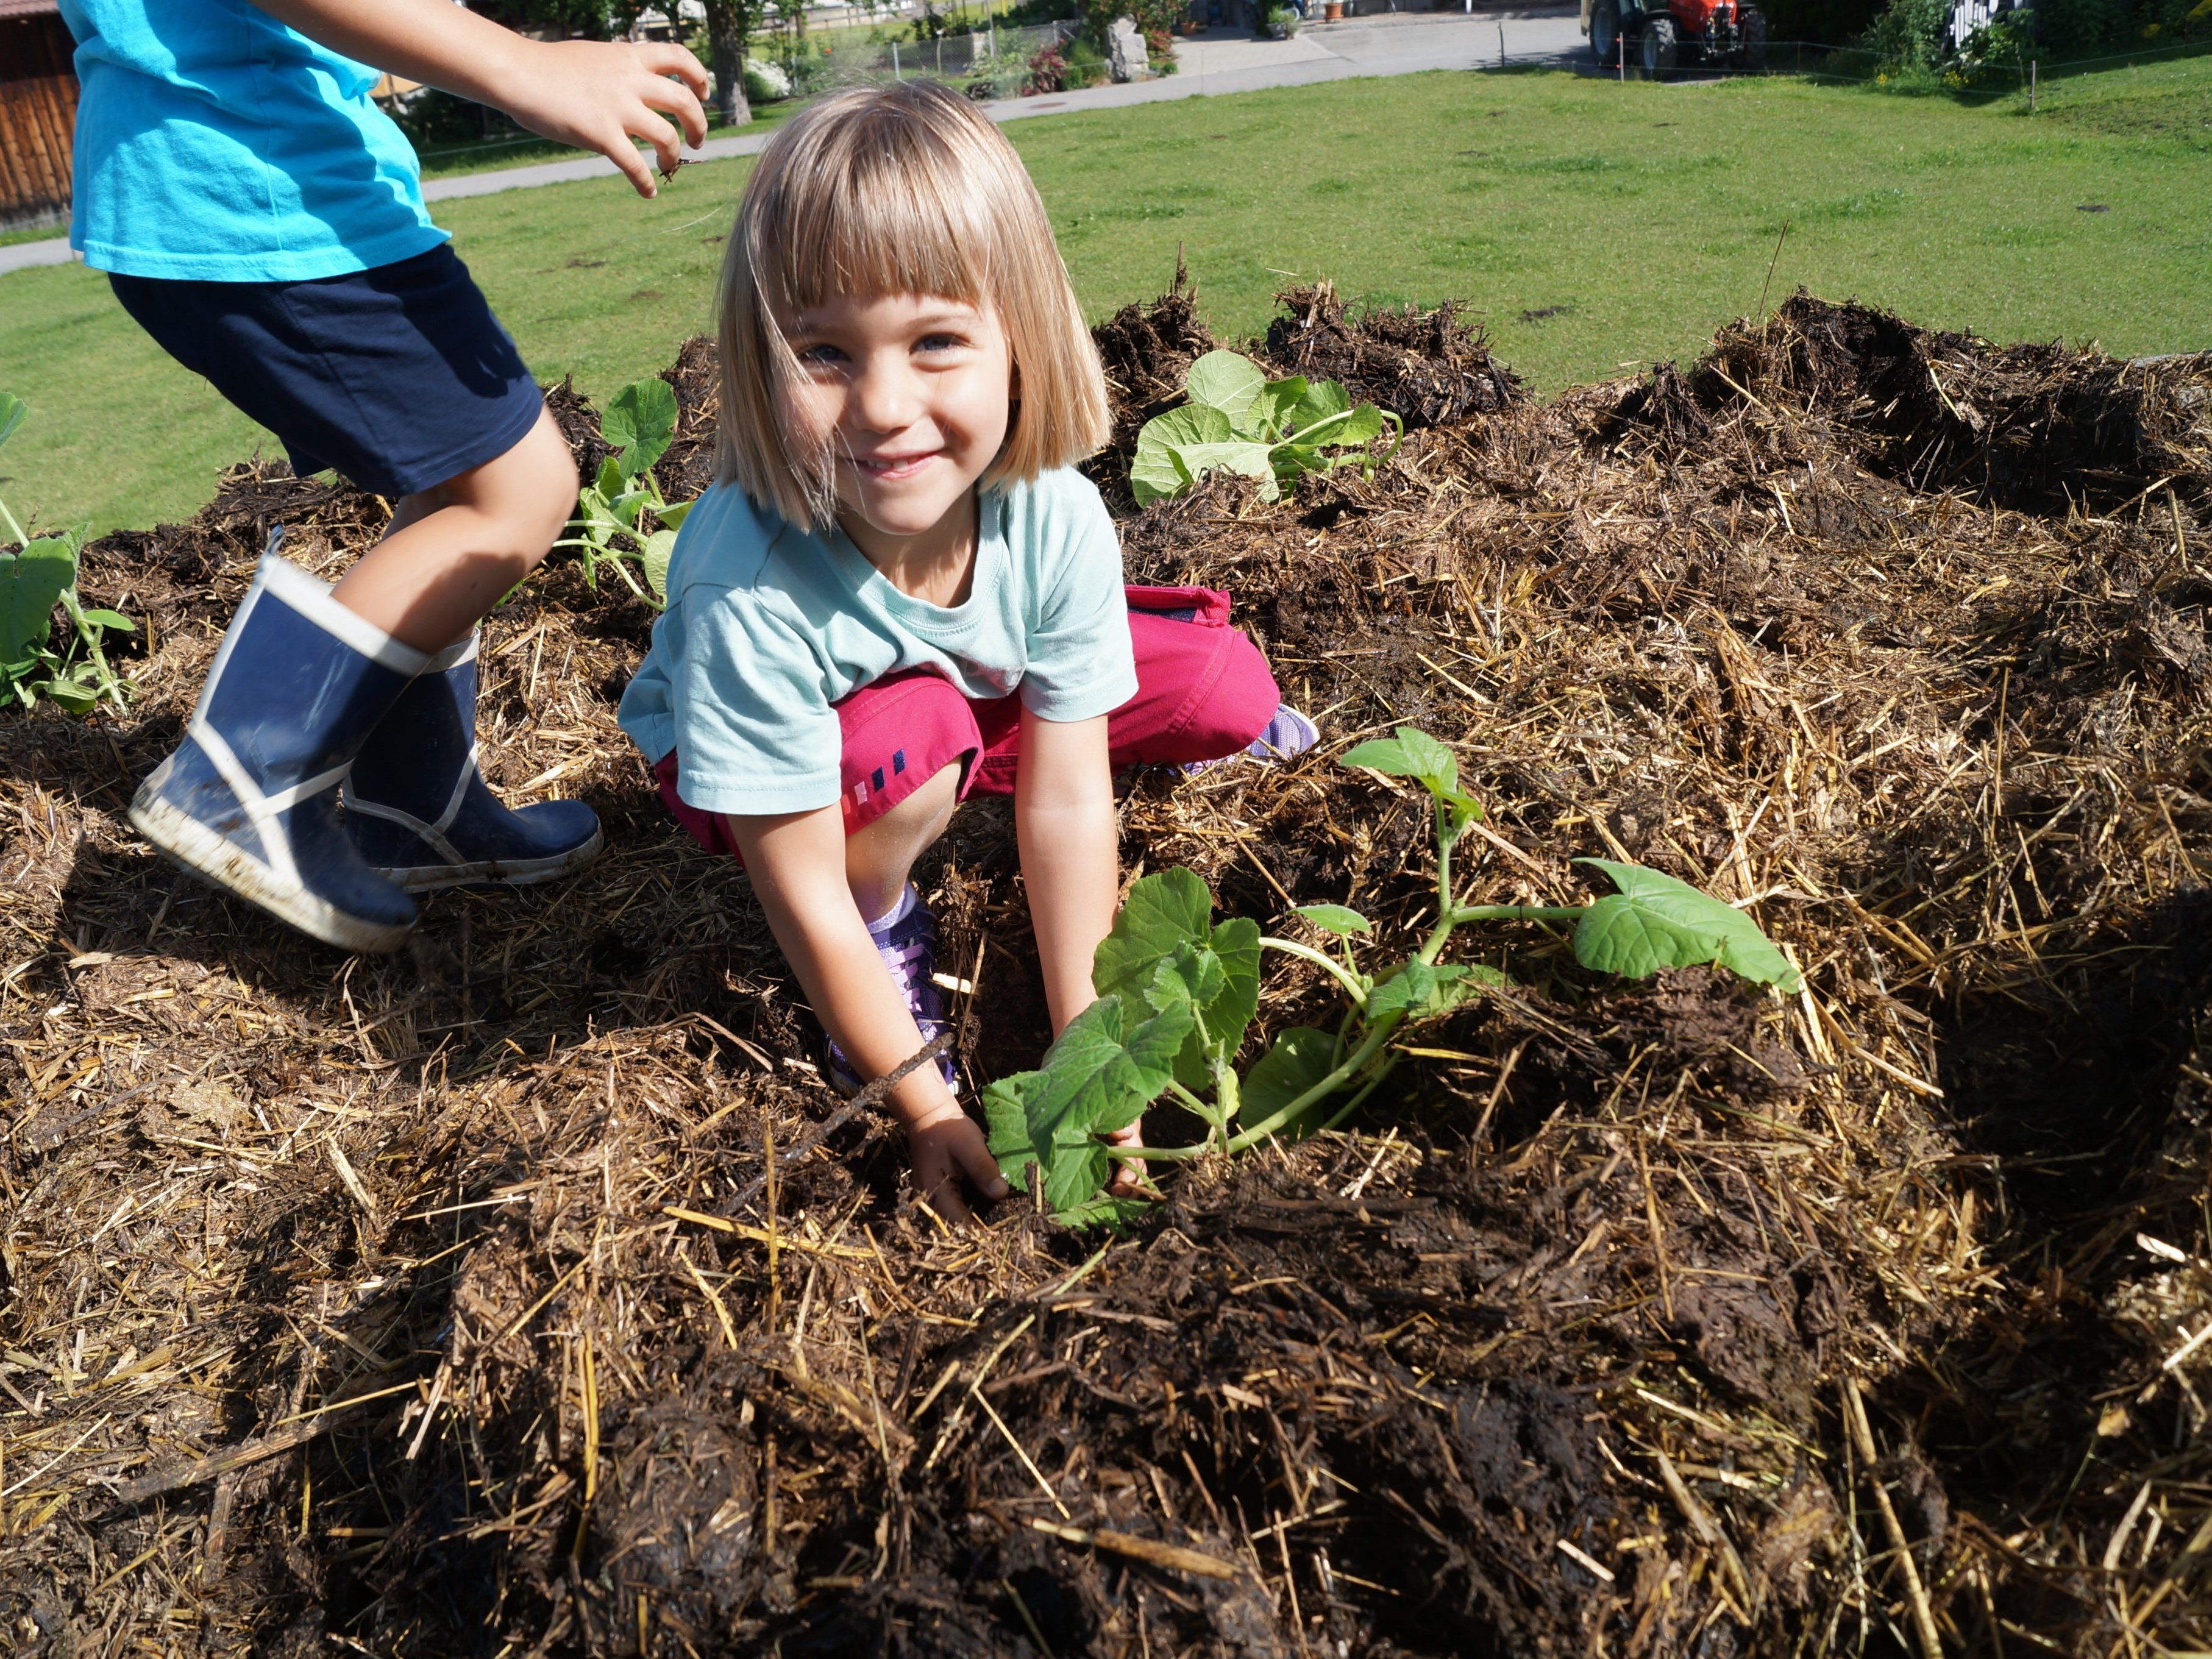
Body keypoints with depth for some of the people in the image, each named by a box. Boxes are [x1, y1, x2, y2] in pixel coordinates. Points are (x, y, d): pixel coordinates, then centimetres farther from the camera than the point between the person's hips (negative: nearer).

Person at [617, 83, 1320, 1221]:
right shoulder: (747, 591, -40)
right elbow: (801, 893, -31)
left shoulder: (1056, 517, -30)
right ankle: (887, 917, -5)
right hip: (744, 761, -3)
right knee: (907, 741, -37)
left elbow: (1066, 802, -24)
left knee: (1224, 689, -10)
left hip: (983, 695, 3)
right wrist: (920, 1100, -24)